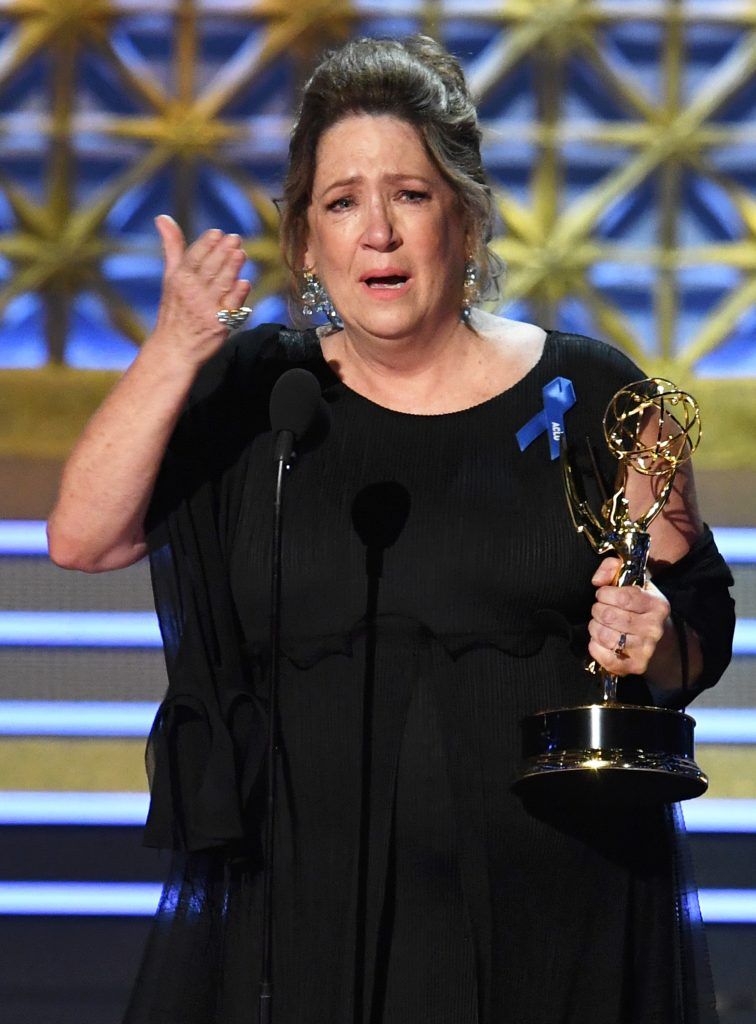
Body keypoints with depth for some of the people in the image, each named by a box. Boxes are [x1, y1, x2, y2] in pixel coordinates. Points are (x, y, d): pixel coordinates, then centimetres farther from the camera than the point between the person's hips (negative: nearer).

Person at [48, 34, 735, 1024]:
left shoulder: (589, 397, 2)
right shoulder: (256, 394, 6)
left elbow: (700, 634, 5)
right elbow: (81, 538, -7)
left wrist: (654, 637, -17)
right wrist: (173, 353, -17)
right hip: (309, 899, 1)